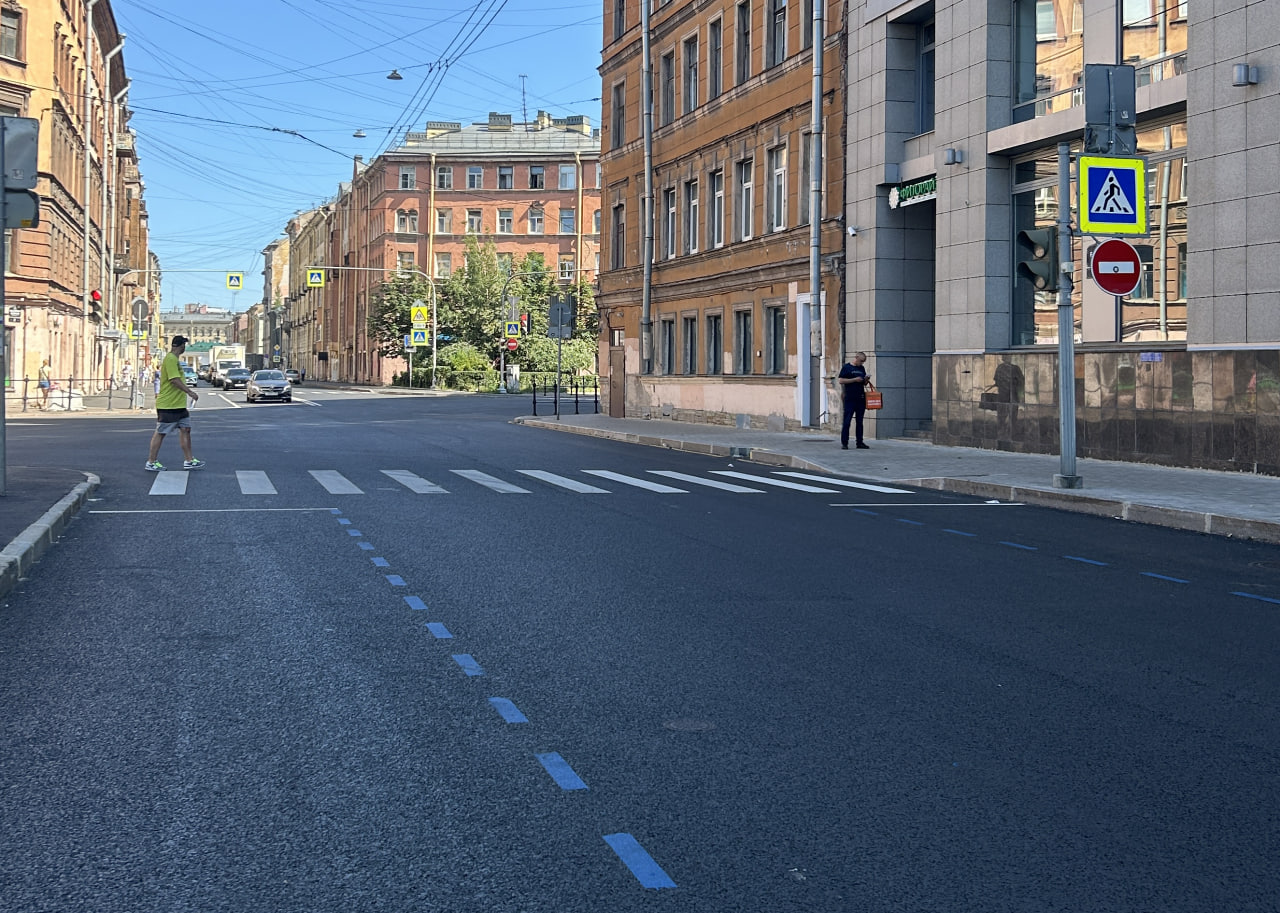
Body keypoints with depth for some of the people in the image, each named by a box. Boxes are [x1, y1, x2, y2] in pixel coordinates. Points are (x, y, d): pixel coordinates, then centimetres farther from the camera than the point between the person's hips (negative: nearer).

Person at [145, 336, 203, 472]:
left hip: (178, 404, 10)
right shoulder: (170, 359, -16)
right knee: (160, 432, -2)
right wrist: (190, 392, -21)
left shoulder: (174, 359, 16)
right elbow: (175, 380, -24)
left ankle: (189, 461, 12)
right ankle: (151, 462, 5)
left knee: (185, 429, 9)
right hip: (167, 405, -10)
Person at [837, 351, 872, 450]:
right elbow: (841, 380, -9)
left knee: (859, 421, 8)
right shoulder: (847, 367, -2)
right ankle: (844, 443, -3)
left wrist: (866, 380, -1)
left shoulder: (862, 368, 16)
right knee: (847, 421, -6)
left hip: (861, 398, 6)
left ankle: (859, 443, 12)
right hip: (850, 398, -6)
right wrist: (854, 380, -14)